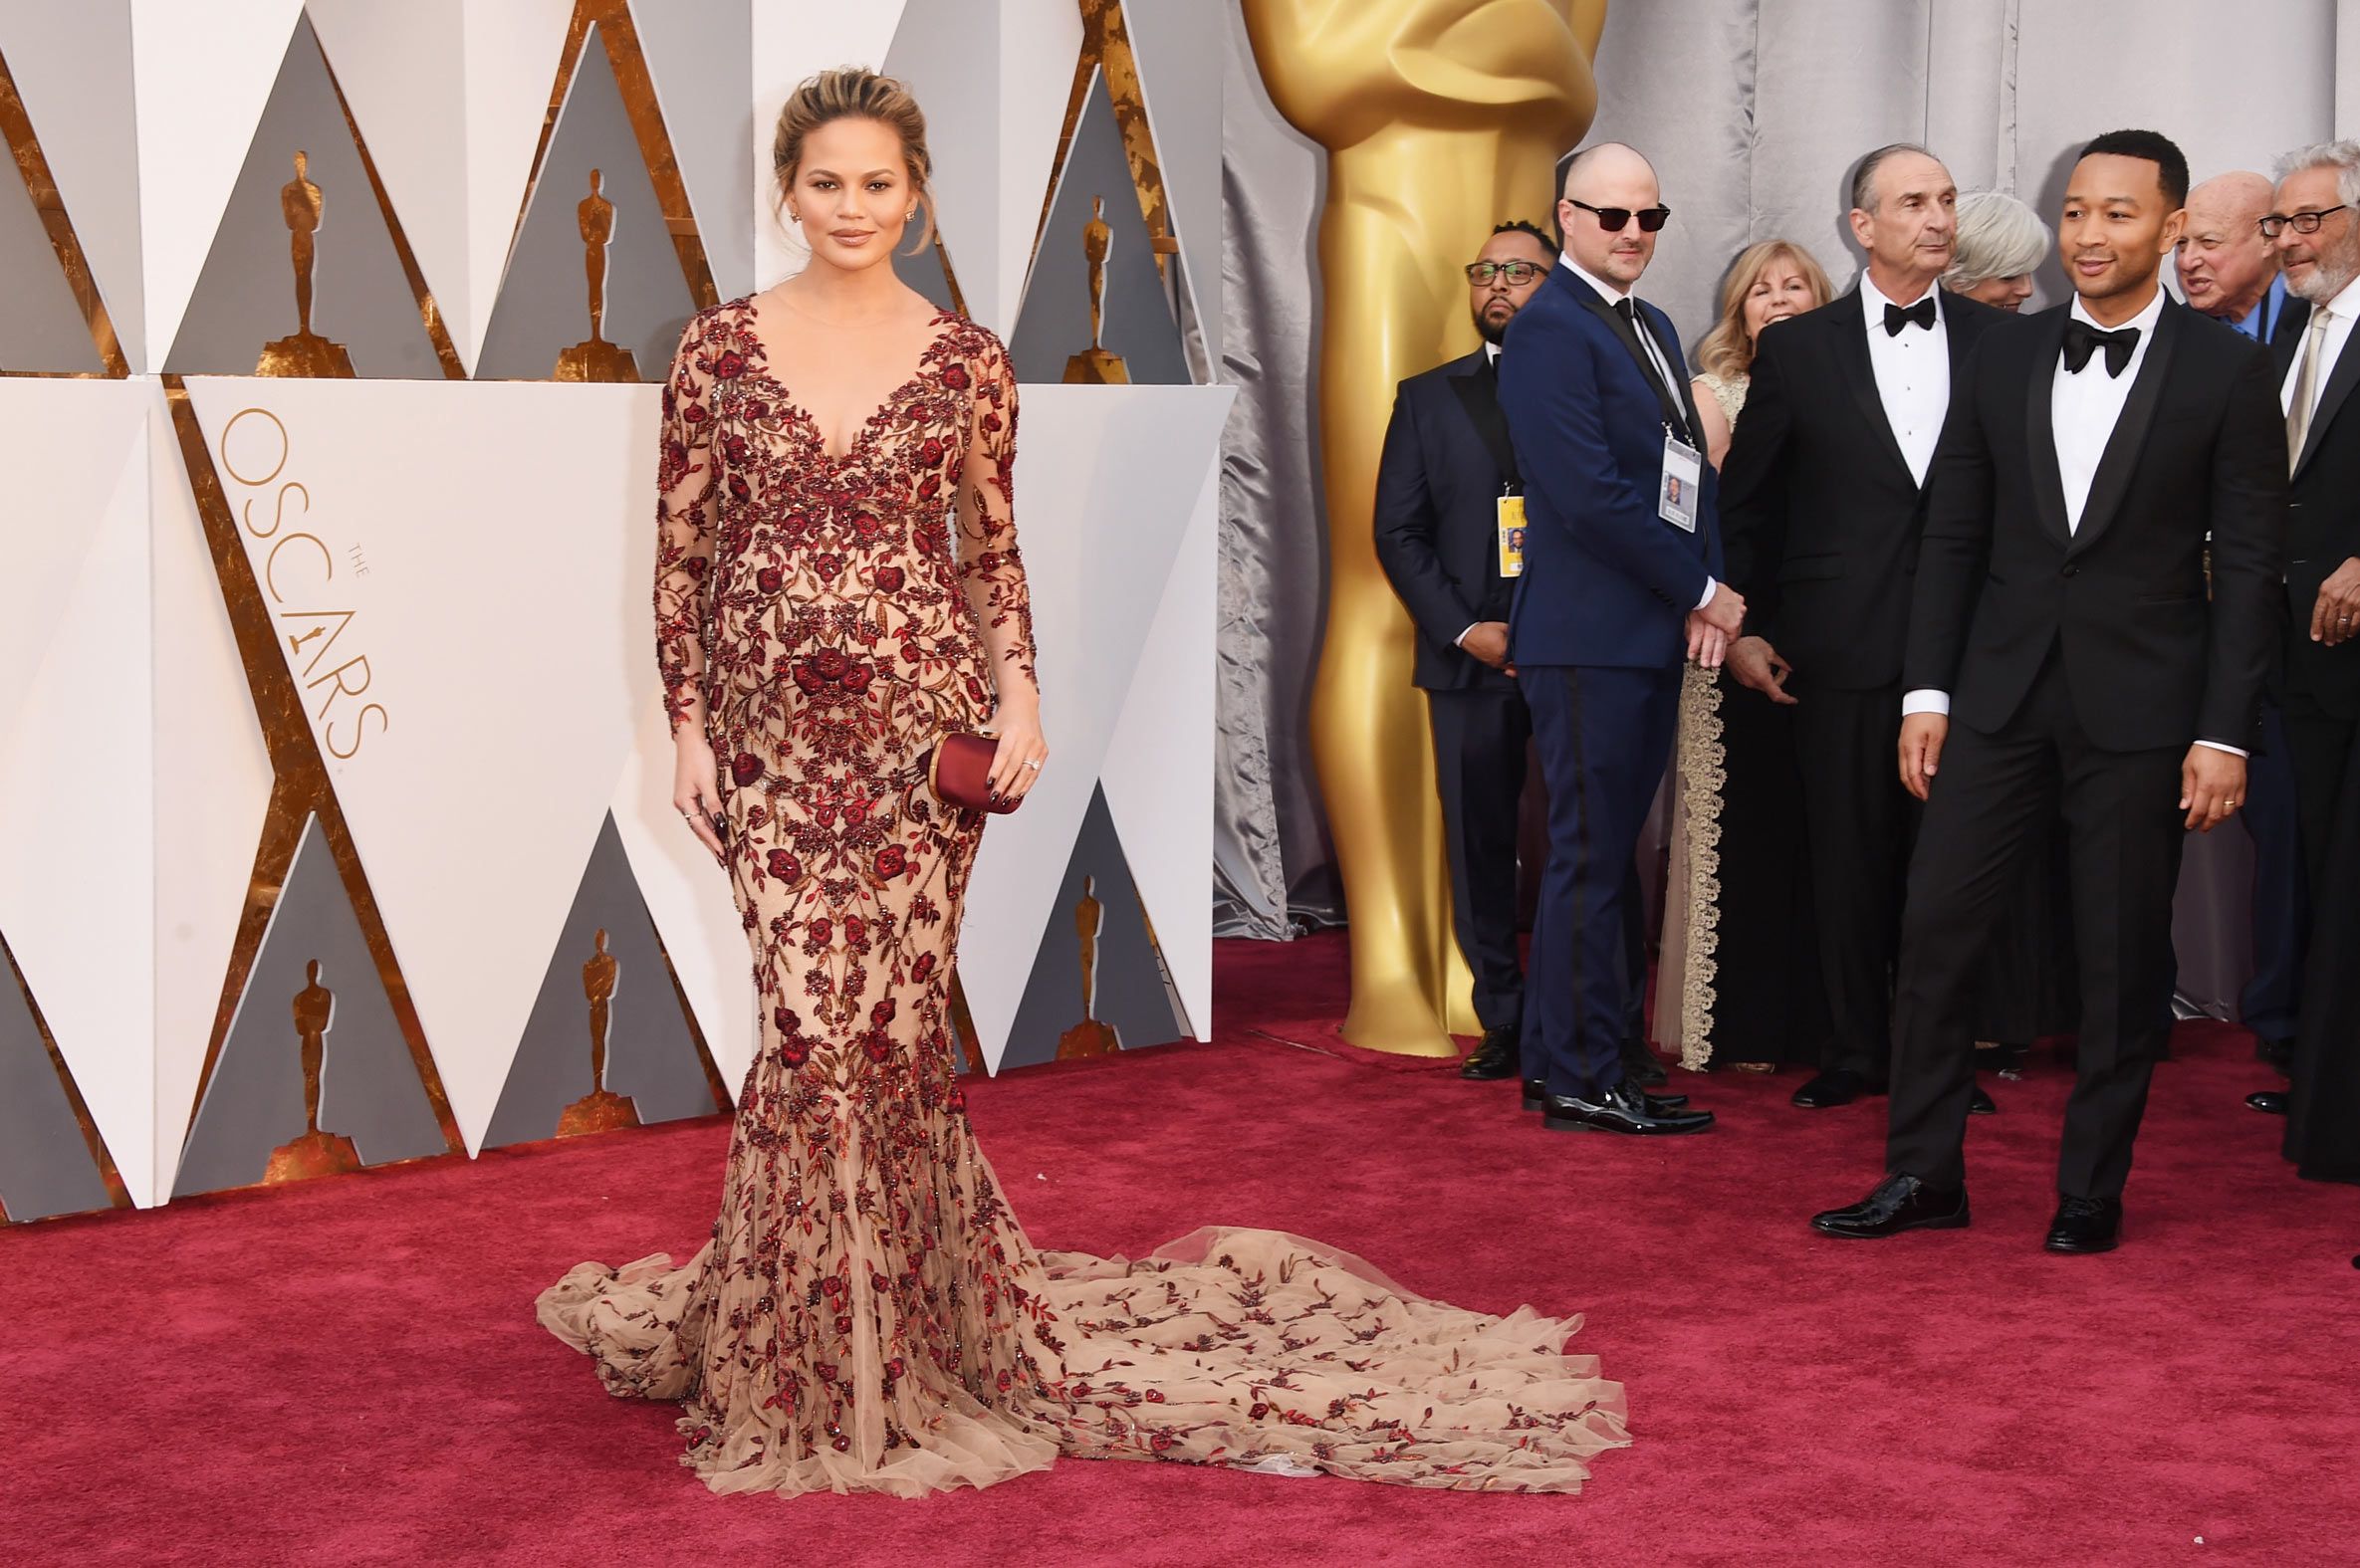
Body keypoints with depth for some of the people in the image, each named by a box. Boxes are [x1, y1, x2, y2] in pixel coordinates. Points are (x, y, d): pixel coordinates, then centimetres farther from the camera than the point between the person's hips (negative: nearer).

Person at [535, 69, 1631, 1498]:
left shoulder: (967, 359, 4)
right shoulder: (719, 350, 3)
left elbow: (994, 551, 9)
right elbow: (682, 553, 6)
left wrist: (1017, 692, -4)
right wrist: (687, 723, 1)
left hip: (918, 721, 0)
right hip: (771, 725, 0)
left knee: (889, 1017, -1)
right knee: (815, 1021, -5)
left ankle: (904, 1324, 18)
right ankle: (814, 1339, 14)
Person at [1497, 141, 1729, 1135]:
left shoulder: (1652, 328, 18)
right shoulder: (1552, 330, -12)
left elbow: (1687, 469, 18)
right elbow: (1591, 494, -19)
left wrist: (1703, 594, 1)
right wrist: (1704, 591, -12)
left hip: (1650, 637, 9)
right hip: (1589, 637, -9)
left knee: (1601, 855, 13)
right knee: (1592, 858, -4)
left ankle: (1557, 1053, 22)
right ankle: (1583, 1081, 3)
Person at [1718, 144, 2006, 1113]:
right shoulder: (1797, 350, 4)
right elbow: (1744, 499, 8)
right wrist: (1742, 627, 3)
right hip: (1842, 647, 0)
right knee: (1849, 853, 5)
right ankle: (1856, 1050, 17)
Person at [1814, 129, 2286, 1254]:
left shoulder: (2227, 372, -3)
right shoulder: (2004, 357, 7)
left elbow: (2248, 564, -4)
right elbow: (1953, 535, 9)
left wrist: (2224, 734, -9)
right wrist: (1927, 692, 3)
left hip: (2141, 710, -3)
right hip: (2001, 696, 3)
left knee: (2123, 961, 5)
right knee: (1935, 929, 0)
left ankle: (2091, 1191, 17)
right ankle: (1922, 1173, 11)